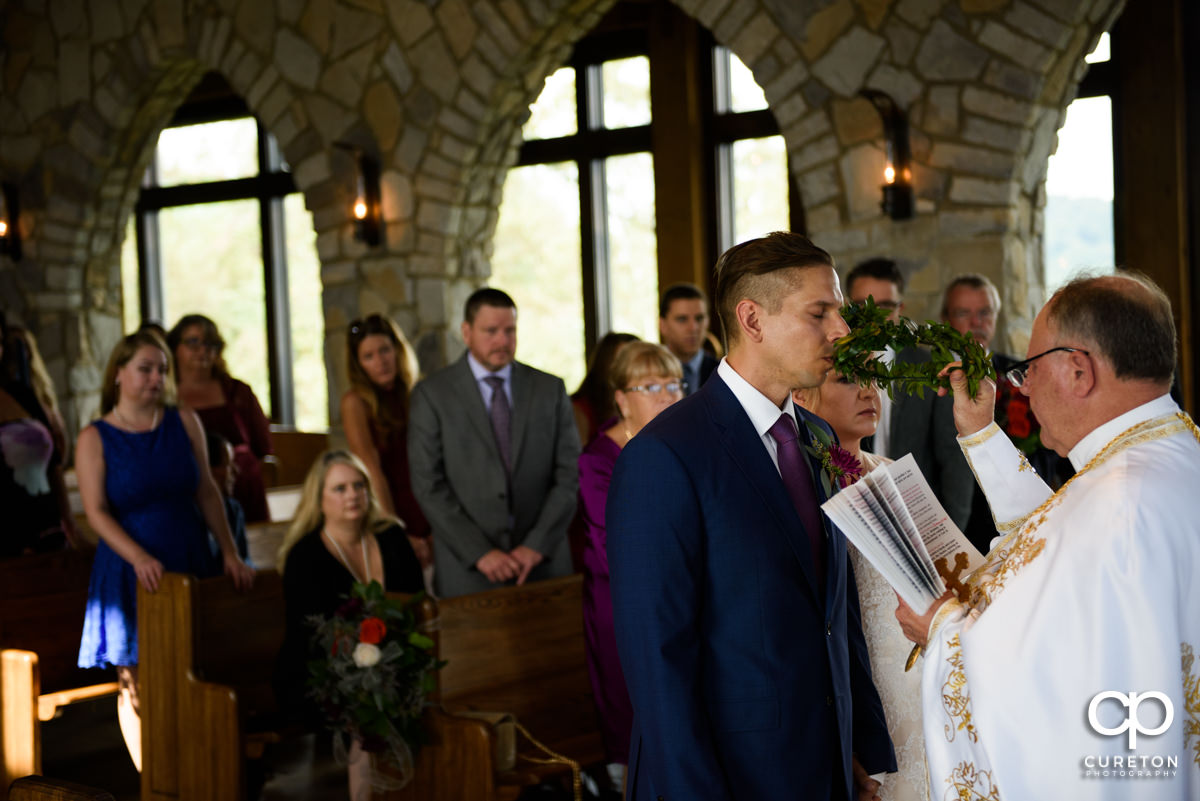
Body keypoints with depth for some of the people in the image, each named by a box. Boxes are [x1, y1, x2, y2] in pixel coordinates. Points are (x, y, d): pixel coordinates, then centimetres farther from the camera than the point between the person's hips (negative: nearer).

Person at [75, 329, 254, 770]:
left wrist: (230, 553, 3)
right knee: (137, 681, 2)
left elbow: (207, 491, 8)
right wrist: (139, 558, -22)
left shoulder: (184, 421, 5)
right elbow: (96, 511, -9)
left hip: (190, 564, 3)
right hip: (132, 572, -2)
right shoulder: (95, 438, -3)